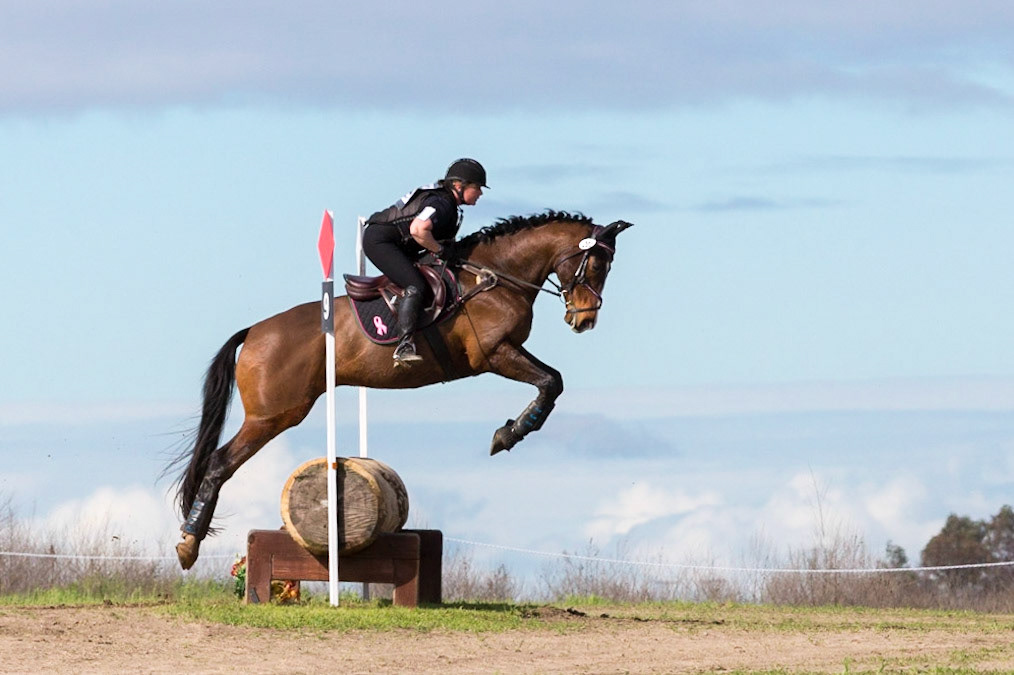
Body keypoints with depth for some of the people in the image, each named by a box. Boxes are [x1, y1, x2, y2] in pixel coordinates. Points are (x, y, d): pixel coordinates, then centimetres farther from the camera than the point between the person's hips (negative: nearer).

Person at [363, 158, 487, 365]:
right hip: (379, 240, -11)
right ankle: (404, 346, -35)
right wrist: (440, 251, -23)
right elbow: (418, 230, -36)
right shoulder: (441, 204, -19)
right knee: (415, 286, -25)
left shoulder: (448, 204, 13)